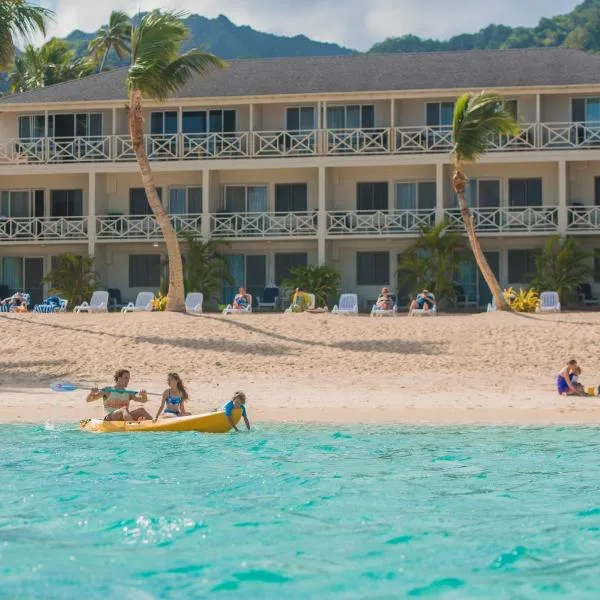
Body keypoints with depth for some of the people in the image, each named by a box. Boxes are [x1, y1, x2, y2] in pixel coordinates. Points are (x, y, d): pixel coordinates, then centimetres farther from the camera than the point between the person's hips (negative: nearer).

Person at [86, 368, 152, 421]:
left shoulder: (128, 393, 17)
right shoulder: (107, 391, 5)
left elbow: (144, 400, 9)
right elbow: (89, 399, 2)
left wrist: (144, 395, -14)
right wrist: (91, 393, -21)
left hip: (125, 420, 5)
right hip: (109, 419, -5)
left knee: (141, 410, -18)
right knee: (124, 409, -33)